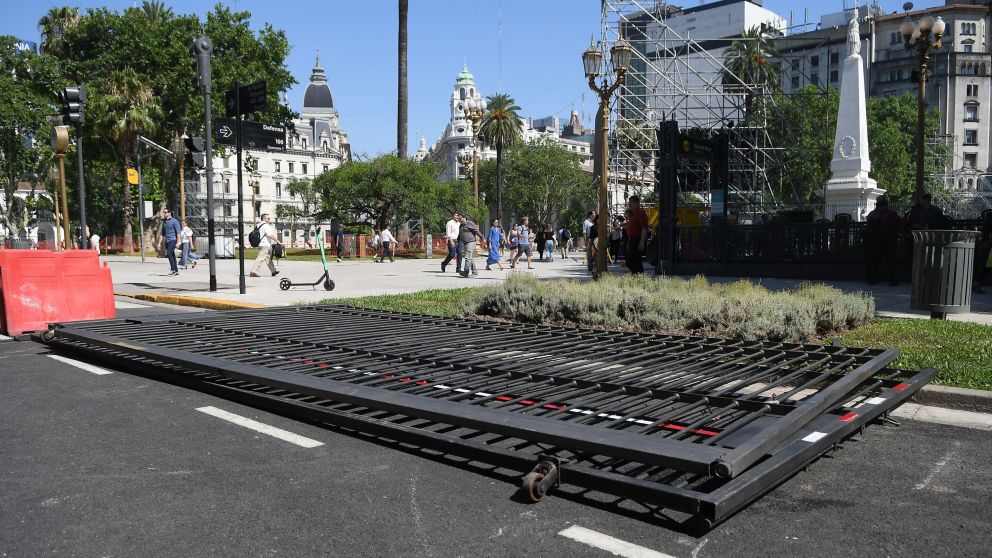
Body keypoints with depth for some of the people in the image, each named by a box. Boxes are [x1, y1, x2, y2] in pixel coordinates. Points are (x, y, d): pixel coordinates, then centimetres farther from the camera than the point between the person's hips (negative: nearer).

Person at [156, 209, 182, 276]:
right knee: (172, 255, 7)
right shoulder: (164, 222, 17)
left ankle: (173, 269, -18)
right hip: (167, 241, 7)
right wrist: (159, 243, 15)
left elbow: (178, 233, -9)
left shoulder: (174, 221, -4)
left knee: (169, 253, -21)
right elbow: (162, 234, 21)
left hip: (172, 240, -7)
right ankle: (176, 271, 10)